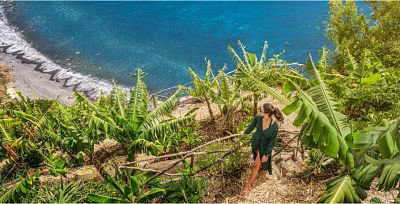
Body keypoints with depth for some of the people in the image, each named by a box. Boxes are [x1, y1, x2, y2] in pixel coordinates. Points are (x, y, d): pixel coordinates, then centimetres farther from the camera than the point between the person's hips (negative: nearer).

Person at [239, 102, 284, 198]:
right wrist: (245, 132, 16)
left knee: (257, 164, 4)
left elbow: (272, 141, -20)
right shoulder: (258, 117, -27)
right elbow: (252, 126, -3)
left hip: (265, 145, -3)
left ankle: (248, 184, 15)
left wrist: (267, 154, -12)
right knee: (258, 161, 22)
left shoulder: (275, 126, -35)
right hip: (256, 141, 3)